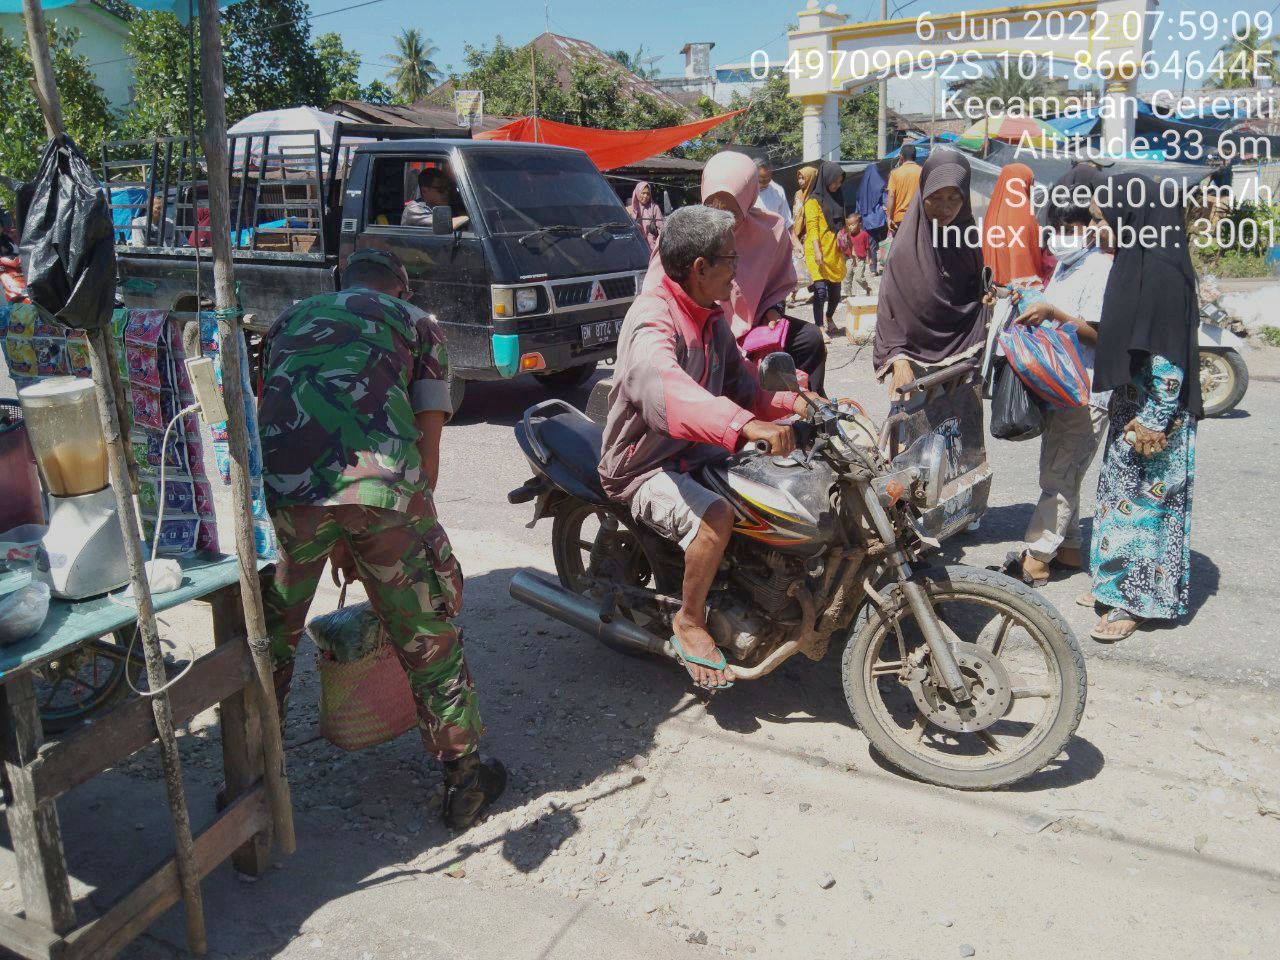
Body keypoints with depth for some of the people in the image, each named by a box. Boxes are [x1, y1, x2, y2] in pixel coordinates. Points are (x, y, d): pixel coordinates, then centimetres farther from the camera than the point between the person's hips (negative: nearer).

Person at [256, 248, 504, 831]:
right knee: (428, 639, 15)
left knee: (267, 639, 23)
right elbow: (428, 442, 17)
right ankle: (464, 780, 27)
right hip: (383, 485, -2)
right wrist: (406, 519, 28)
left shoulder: (290, 318, 34)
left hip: (283, 487, 3)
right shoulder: (416, 323, 25)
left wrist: (337, 537, 42)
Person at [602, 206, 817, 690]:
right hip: (644, 465, -9)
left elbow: (740, 386, 14)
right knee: (715, 515, -34)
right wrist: (746, 425, -58)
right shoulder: (651, 318, -23)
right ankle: (689, 622, -10)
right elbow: (665, 389, -44)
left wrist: (792, 404, -5)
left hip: (697, 450, 9)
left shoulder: (712, 317, 8)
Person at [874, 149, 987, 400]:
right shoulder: (906, 247, -4)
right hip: (916, 357, -2)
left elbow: (979, 298, 11)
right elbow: (888, 311, -6)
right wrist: (899, 360, -15)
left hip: (964, 355, 2)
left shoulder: (970, 240, 3)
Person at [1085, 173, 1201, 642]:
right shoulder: (1137, 262, 9)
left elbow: (1169, 352, -21)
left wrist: (1154, 420, -21)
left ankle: (1135, 601, 10)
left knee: (1142, 498, -1)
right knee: (1122, 494, 15)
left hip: (1156, 412, -9)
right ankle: (1119, 583, 28)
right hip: (1131, 406, 9)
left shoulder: (1161, 270, -19)